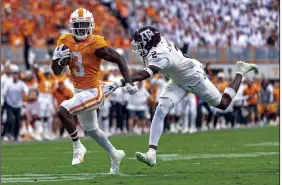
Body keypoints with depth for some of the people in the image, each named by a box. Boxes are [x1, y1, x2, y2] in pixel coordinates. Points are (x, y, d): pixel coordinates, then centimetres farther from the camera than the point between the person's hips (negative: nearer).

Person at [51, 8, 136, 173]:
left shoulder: (95, 44, -19)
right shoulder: (66, 42, 0)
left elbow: (119, 60, -13)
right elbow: (57, 71, 4)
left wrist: (128, 82, -18)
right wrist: (57, 59, -17)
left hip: (92, 92, -8)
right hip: (79, 92, 8)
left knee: (62, 111, -25)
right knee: (91, 130, 20)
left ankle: (78, 147, -7)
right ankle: (115, 155, 41)